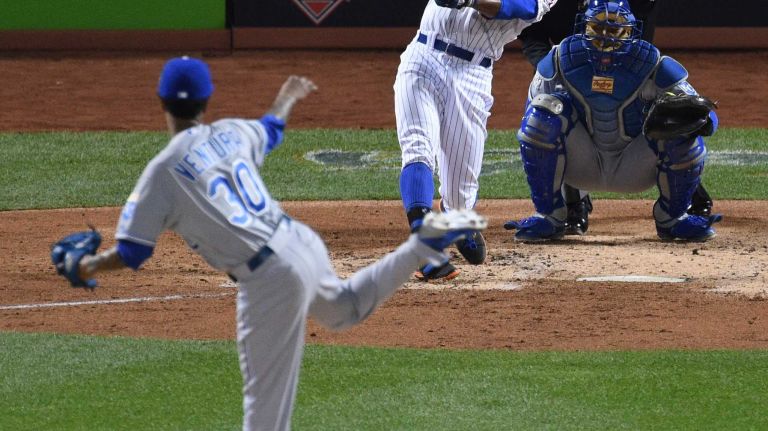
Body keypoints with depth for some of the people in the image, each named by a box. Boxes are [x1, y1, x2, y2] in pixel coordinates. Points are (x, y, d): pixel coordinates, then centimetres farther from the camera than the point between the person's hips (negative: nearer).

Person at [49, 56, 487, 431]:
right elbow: (270, 130, 34)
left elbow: (131, 253, -8)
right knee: (346, 307, 37)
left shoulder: (164, 170, -10)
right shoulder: (232, 132, 8)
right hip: (301, 241, 7)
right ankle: (428, 242, 21)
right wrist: (287, 98, 56)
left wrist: (85, 266, 11)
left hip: (269, 278, -7)